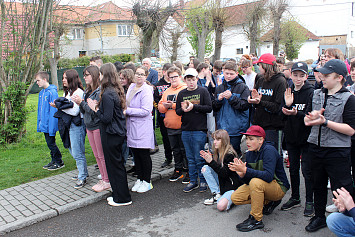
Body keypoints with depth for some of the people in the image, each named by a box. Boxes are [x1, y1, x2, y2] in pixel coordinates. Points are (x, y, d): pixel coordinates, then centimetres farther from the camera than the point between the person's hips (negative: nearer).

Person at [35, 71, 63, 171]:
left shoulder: (52, 92, -16)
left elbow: (53, 110, -18)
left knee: (51, 143, -1)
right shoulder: (41, 92, 10)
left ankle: (59, 162, 11)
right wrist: (39, 123, 15)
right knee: (49, 143, 15)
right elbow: (40, 109, 17)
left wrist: (51, 126, -20)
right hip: (44, 124, 8)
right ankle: (54, 161, 26)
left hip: (50, 124, -8)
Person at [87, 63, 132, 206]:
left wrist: (95, 109, -9)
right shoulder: (116, 91, 8)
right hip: (118, 133, 10)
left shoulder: (107, 94, -21)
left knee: (114, 165, 2)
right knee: (118, 163, 18)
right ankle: (119, 195, 32)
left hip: (111, 135, -10)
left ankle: (122, 198, 14)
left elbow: (106, 118, -23)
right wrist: (98, 106, 7)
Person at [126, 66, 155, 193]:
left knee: (144, 154, 2)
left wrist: (127, 111, -18)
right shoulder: (131, 87, 11)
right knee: (135, 153, 13)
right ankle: (139, 179, 26)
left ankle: (147, 182, 15)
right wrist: (124, 110, 7)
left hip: (143, 127, -7)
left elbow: (146, 111, -21)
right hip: (131, 125, 7)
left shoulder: (146, 90, -13)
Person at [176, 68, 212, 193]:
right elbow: (177, 111, 11)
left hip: (199, 130, -4)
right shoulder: (181, 93, 11)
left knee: (199, 158, 1)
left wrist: (193, 107, -16)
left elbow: (209, 108, -8)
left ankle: (203, 181, 16)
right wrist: (183, 109, -11)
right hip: (185, 130, 4)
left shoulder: (203, 91, 0)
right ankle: (193, 181, 22)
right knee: (190, 158, 11)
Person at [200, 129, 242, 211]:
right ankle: (216, 194, -6)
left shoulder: (230, 154, -20)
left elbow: (224, 174, -25)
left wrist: (211, 161, -32)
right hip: (221, 182, 8)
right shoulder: (218, 152, 3)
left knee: (221, 206, -28)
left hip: (232, 186, -7)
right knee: (205, 168, -8)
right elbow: (215, 167, 8)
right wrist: (208, 159, -9)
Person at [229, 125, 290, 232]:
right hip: (261, 186, 8)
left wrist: (245, 170, -38)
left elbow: (268, 176, -35)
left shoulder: (269, 150, -21)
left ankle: (256, 219, -20)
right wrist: (241, 174, -23)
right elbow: (248, 180, -1)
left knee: (256, 182, -36)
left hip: (279, 187, -8)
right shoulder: (250, 154, 0)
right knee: (235, 198, -6)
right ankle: (269, 201, 9)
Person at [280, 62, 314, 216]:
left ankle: (309, 202, 17)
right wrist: (287, 106, -17)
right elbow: (283, 117, 1)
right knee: (293, 169, 15)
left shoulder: (311, 92, -9)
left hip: (306, 137, -5)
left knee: (307, 170, 1)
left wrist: (297, 114, -30)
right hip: (291, 136, 5)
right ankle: (295, 198, 29)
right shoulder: (288, 92, 5)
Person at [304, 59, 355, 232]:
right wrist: (313, 116, -9)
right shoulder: (316, 94, 9)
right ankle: (319, 217, 34)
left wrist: (325, 122, -19)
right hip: (316, 148, 6)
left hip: (337, 151, -5)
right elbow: (306, 120, 14)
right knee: (318, 185, 17)